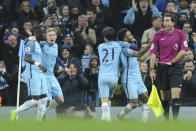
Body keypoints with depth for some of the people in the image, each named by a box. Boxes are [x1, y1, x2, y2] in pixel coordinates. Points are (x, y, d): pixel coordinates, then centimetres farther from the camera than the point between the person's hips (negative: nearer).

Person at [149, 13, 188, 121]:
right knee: (164, 97, 5)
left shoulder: (180, 34, 0)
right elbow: (153, 53, 1)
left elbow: (183, 51, -2)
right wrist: (152, 69, -5)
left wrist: (171, 62, -7)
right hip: (162, 68, 1)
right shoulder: (158, 35, 1)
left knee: (176, 94, -12)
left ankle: (175, 120, -13)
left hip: (176, 67, -1)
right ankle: (166, 120, 16)